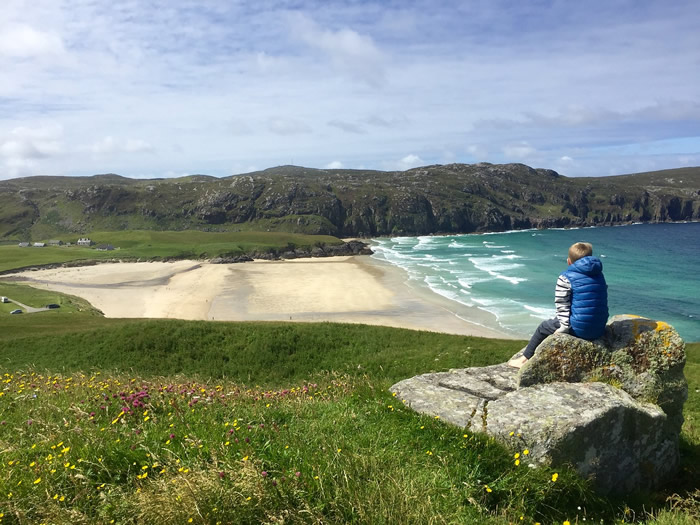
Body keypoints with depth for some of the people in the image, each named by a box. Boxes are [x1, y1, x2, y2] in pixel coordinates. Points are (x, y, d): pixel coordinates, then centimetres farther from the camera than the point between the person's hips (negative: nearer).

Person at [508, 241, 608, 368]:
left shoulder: (566, 278, -7)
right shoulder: (600, 275, 11)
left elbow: (562, 306, -14)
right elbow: (602, 301, 12)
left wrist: (565, 327, -10)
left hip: (579, 329, -6)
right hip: (599, 329, 6)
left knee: (543, 327, 19)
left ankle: (525, 359, 30)